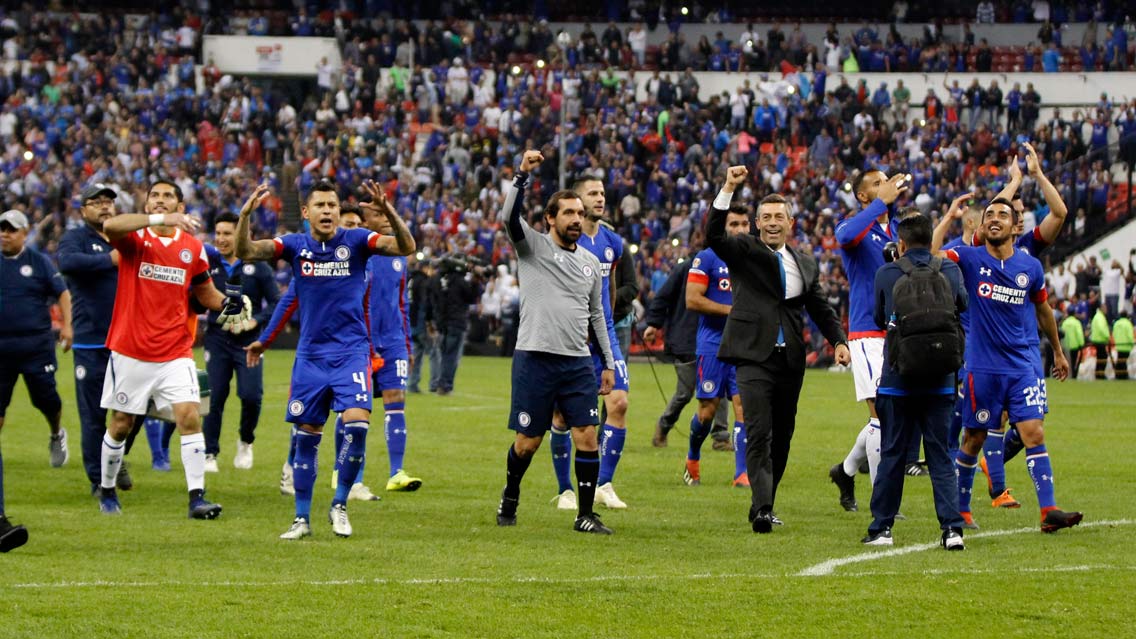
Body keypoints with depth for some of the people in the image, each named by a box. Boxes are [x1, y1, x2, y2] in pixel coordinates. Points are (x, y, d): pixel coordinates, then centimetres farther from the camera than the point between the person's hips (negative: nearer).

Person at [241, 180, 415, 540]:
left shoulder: (356, 241, -4)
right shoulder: (295, 245, 2)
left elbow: (406, 247, -16)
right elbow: (246, 252, -8)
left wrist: (388, 212, -33)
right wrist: (245, 215, -25)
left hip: (351, 353, -2)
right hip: (310, 356, 2)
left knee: (357, 423, -19)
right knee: (306, 436, 5)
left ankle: (340, 505, 0)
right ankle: (302, 518, 16)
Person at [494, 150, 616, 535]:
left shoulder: (590, 263, 16)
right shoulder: (532, 245, 2)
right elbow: (510, 216, -18)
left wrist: (609, 363, 18)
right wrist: (522, 175, -31)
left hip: (578, 362, 4)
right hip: (535, 357, -4)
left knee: (587, 437, -6)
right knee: (527, 442, 2)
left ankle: (585, 514, 1)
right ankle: (510, 498, 27)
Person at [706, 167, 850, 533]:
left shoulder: (805, 265, 15)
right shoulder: (744, 251, 2)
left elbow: (821, 309, 22)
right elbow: (714, 234, -17)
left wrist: (838, 341, 5)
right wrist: (728, 189, -26)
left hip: (790, 361, 5)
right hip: (754, 356, -5)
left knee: (782, 437, 9)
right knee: (759, 435, -15)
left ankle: (763, 505, 19)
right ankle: (762, 509, -23)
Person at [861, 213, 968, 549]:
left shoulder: (886, 274, -3)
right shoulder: (950, 271, 1)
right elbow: (963, 304, 21)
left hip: (897, 380, -1)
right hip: (940, 381, 1)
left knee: (891, 455, 7)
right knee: (940, 456, 4)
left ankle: (881, 528, 11)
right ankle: (952, 528, -7)